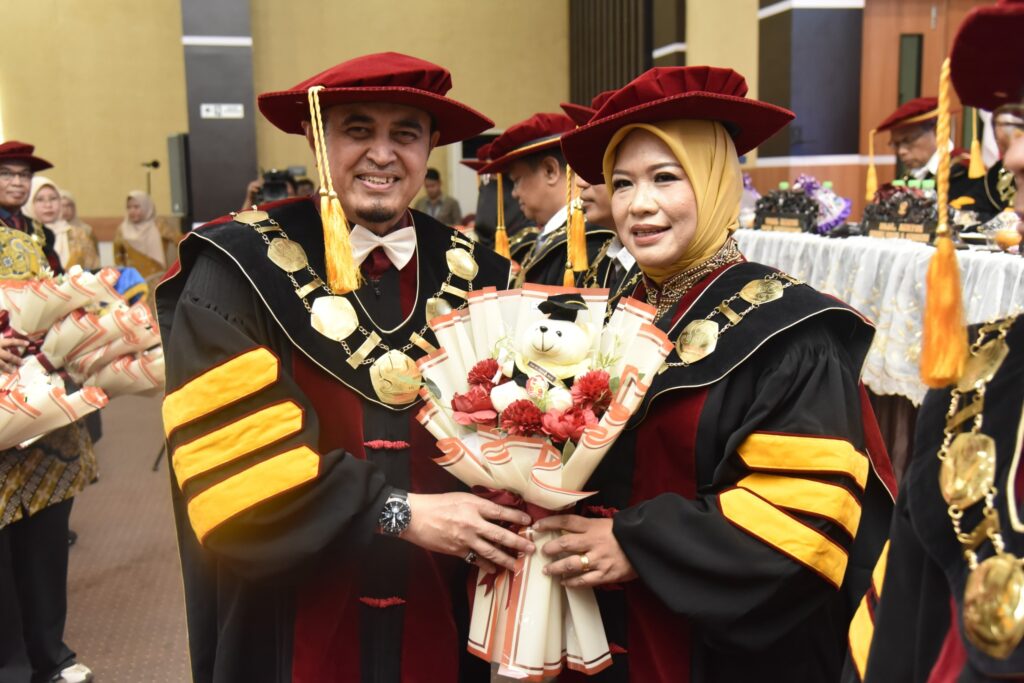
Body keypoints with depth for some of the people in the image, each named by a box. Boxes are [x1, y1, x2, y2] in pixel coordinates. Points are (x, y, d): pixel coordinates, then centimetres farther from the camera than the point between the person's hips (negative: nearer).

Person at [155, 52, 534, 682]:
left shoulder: (475, 276, 1)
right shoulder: (240, 269, -11)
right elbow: (230, 464, -17)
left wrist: (504, 515, -15)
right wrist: (399, 513, -21)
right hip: (292, 627, -3)